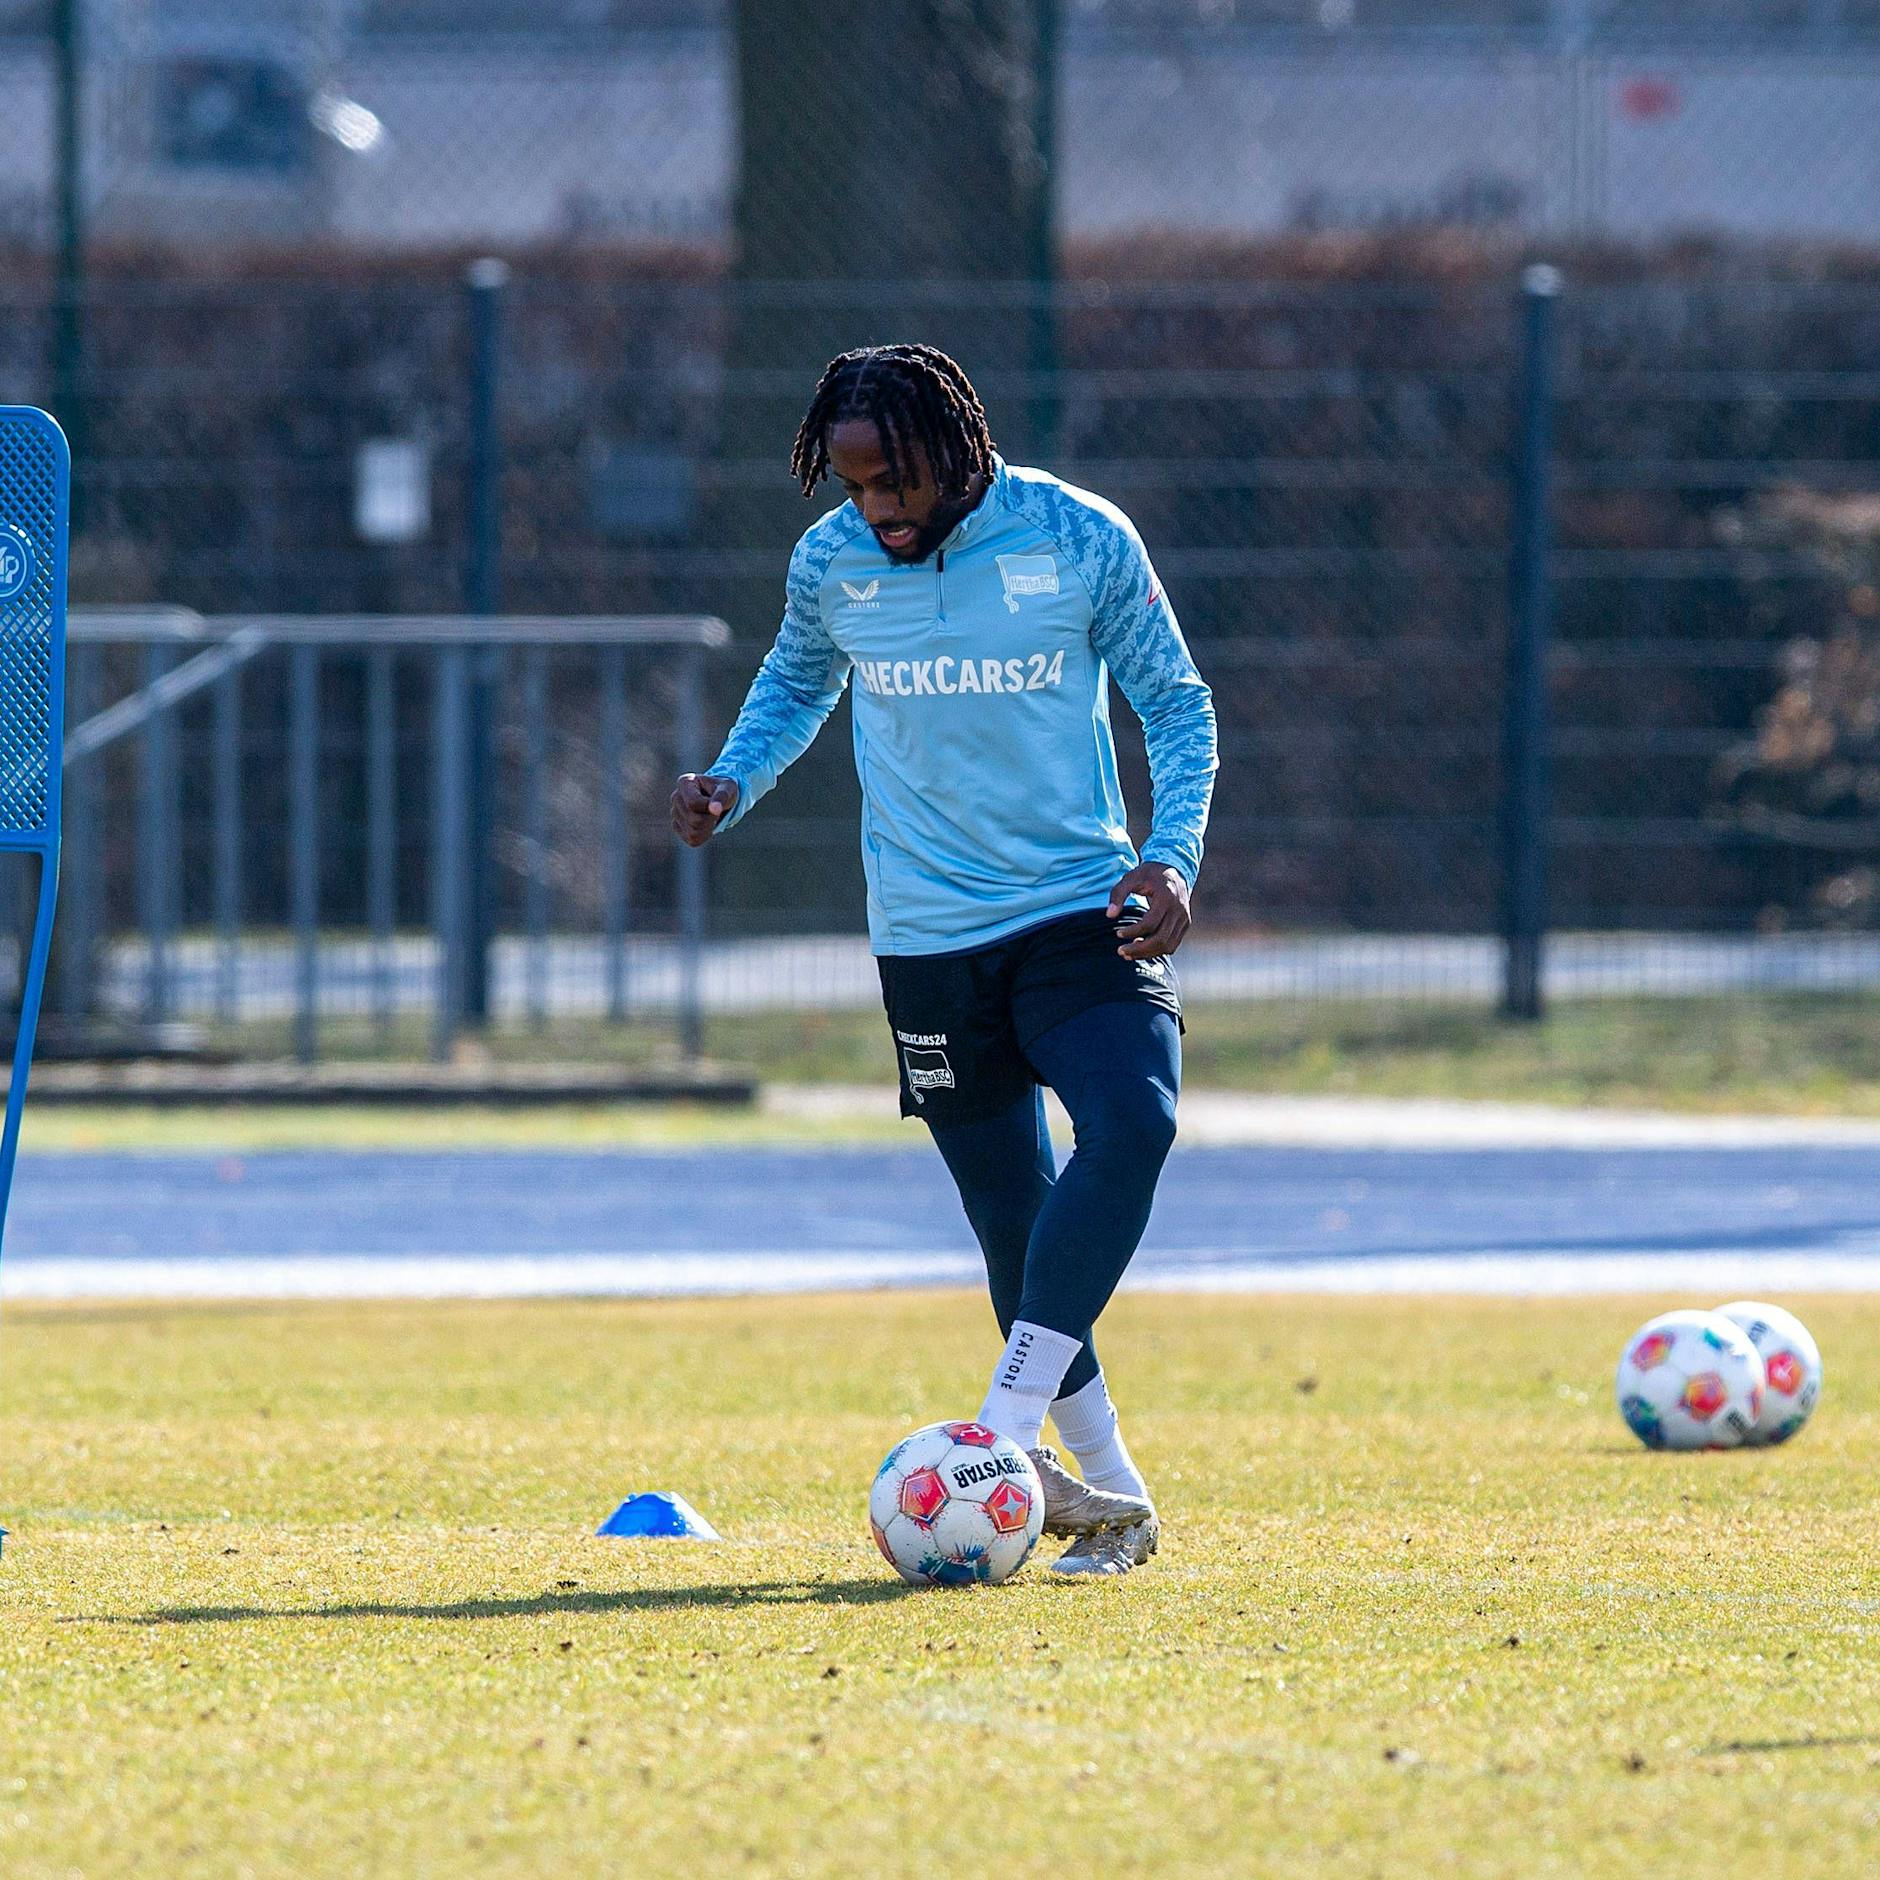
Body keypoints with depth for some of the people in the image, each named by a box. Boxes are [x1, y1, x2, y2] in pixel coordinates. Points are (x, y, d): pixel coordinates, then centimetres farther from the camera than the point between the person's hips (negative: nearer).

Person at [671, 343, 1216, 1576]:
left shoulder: (1081, 540, -7)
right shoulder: (832, 562, 0)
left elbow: (1176, 705, 2)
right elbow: (797, 683, 20)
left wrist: (1172, 856, -12)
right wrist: (732, 788, 2)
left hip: (1083, 909, -2)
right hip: (929, 935, 2)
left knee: (1134, 1121, -28)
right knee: (1014, 1221, 3)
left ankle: (1006, 1431, -31)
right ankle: (1115, 1498, 14)